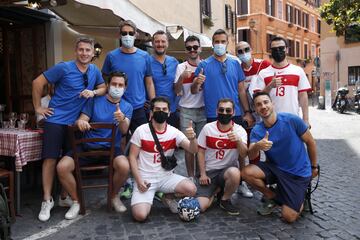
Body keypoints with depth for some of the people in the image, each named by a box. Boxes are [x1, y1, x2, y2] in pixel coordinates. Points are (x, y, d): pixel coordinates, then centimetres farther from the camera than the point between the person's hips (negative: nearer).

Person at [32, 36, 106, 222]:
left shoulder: (94, 71, 3)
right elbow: (38, 82, -7)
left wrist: (93, 92, -7)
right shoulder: (64, 68, -11)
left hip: (77, 122, 4)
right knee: (50, 159, -5)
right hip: (56, 120, -4)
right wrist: (38, 107, -5)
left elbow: (103, 88, 16)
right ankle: (47, 200, 7)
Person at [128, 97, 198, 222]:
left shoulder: (174, 132, -4)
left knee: (191, 189, -22)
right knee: (140, 215, -21)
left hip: (166, 176, 3)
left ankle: (168, 197, 11)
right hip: (145, 178, -2)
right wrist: (139, 180, -15)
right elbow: (132, 157, -5)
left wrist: (192, 138, -34)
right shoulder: (141, 131, -8)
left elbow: (193, 150, -11)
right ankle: (144, 199, 16)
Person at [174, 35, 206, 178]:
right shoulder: (181, 67, 3)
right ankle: (191, 176, 15)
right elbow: (177, 91, -2)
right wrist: (181, 77, -19)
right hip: (186, 110, 0)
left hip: (203, 109, 1)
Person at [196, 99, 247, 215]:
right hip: (209, 171, 1)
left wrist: (238, 140, -37)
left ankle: (225, 199, -6)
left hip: (229, 170, -1)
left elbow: (244, 155, -18)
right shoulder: (208, 128, -3)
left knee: (235, 173, -39)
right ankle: (216, 190, 17)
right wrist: (202, 174, -4)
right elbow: (201, 152, 3)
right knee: (200, 206, -18)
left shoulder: (240, 130, -6)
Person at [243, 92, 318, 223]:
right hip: (275, 168, 4)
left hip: (298, 173, -3)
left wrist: (314, 167, 7)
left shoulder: (291, 120, -17)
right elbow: (251, 155, -21)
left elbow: (310, 142, -4)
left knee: (289, 217, -11)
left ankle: (300, 198, 24)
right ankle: (272, 197, 4)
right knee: (247, 172, -23)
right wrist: (257, 146, -45)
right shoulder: (256, 130, -7)